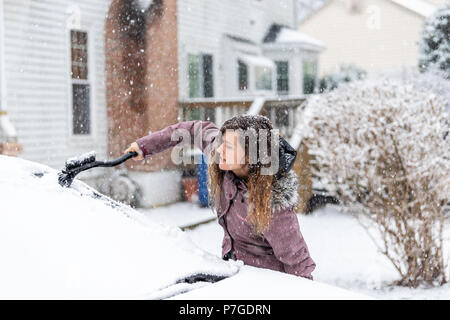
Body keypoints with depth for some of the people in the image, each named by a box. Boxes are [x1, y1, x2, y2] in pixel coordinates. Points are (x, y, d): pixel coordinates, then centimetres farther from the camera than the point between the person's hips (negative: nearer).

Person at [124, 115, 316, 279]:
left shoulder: (273, 205, -32)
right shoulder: (225, 164, -14)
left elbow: (298, 264, -22)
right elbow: (198, 129, 5)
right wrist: (146, 146, 10)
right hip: (232, 267, 7)